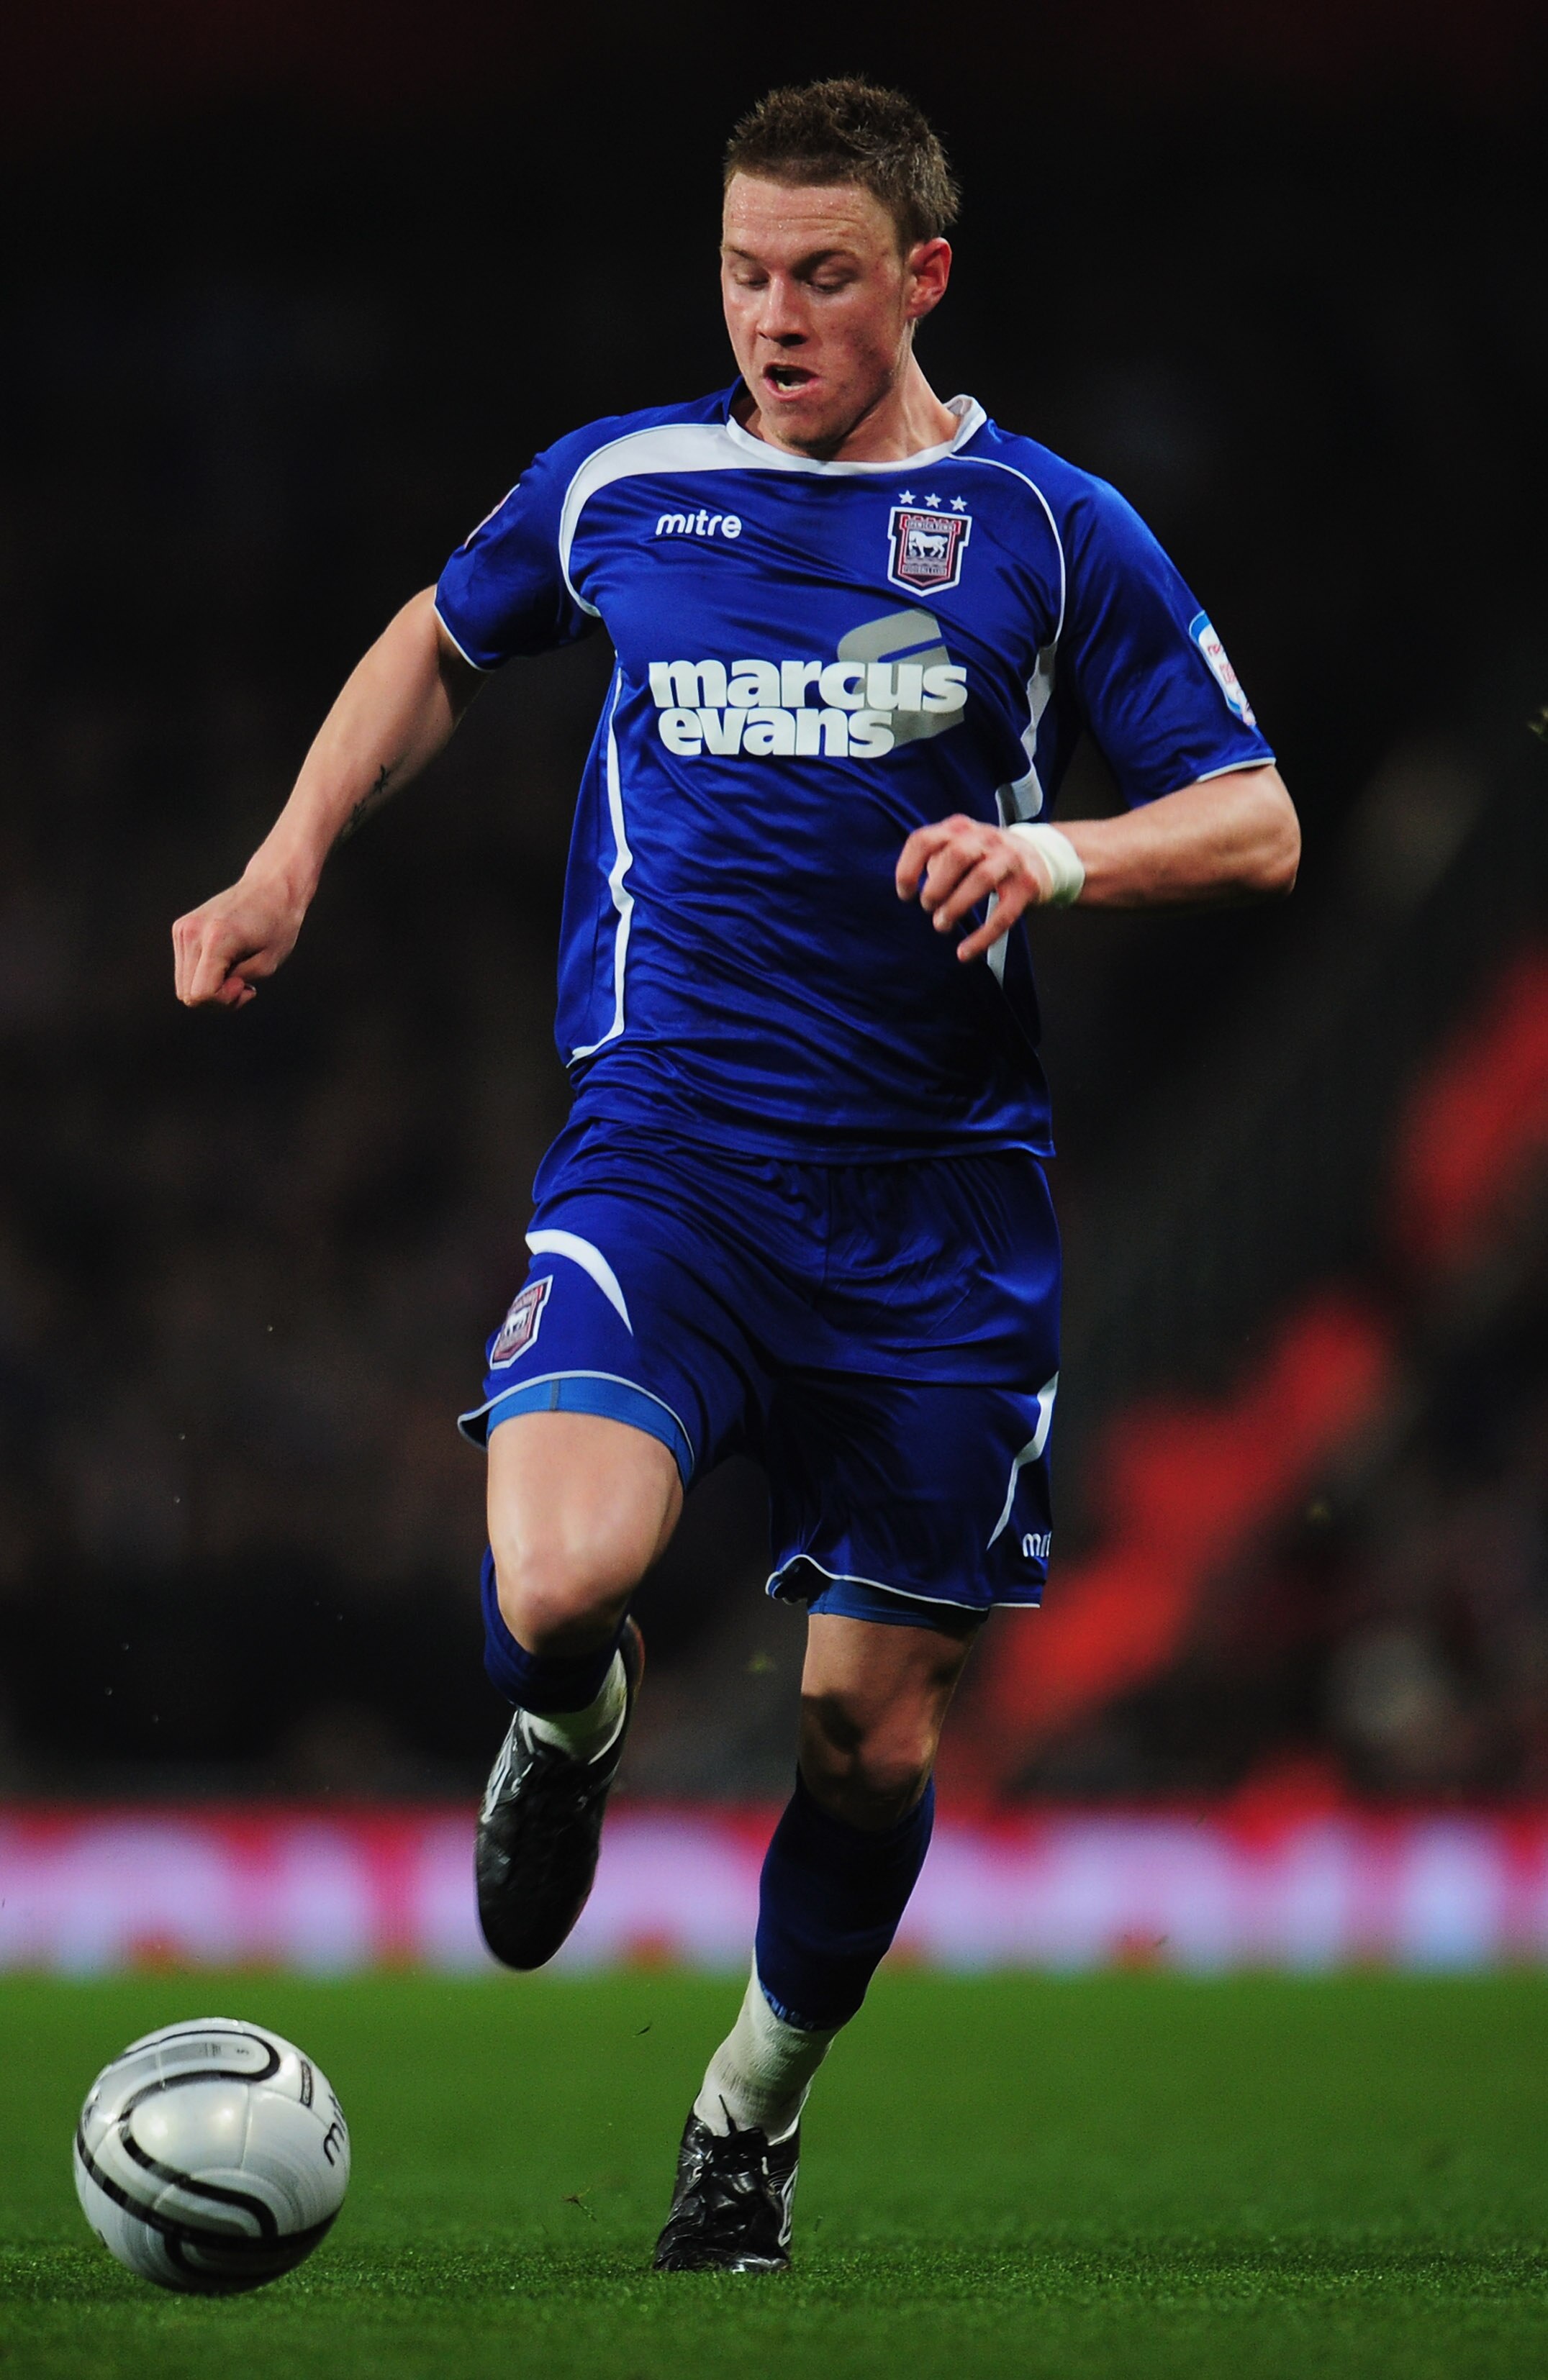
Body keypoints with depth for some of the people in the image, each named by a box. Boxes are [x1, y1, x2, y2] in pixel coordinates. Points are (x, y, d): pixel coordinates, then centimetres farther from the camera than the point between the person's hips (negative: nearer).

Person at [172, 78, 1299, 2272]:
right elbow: (443, 640, 27)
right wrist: (292, 860, 16)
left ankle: (758, 2111, 30)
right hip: (661, 1159, 0)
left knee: (872, 1720, 4)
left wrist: (1063, 853, -16)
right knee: (559, 1581, -26)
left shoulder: (1049, 530, 3)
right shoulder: (619, 487, 7)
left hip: (934, 1199, 0)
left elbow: (1256, 821, 3)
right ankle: (572, 1728, 13)